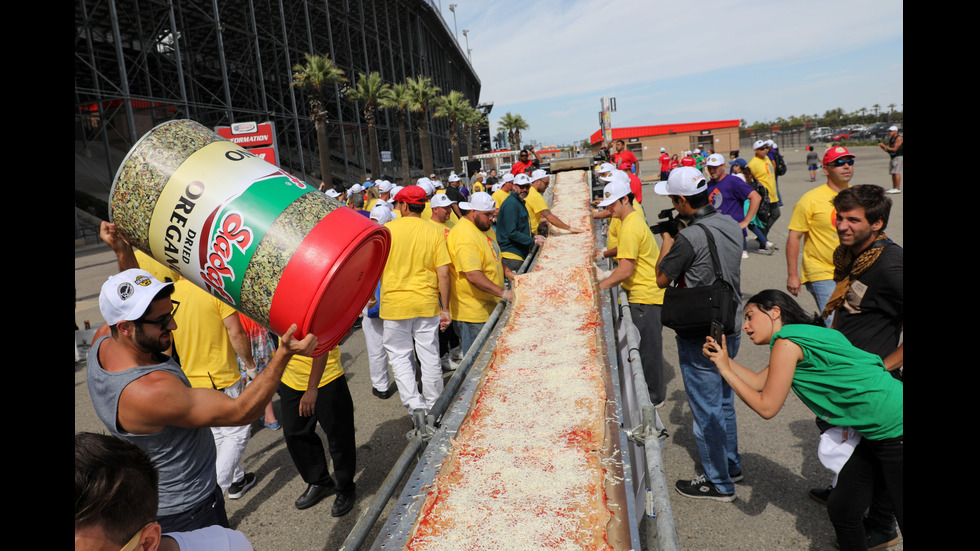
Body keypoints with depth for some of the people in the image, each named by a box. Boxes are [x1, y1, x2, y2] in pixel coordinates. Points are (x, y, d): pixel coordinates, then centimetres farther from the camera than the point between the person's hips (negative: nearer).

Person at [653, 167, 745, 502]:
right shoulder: (732, 225, 1)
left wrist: (667, 240, -1)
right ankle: (732, 465, 39)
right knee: (724, 400, 23)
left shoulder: (688, 238, -24)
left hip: (700, 337, -8)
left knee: (706, 409, 6)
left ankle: (718, 483, 21)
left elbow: (662, 279, -12)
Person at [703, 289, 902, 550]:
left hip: (896, 428, -9)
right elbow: (757, 381, 16)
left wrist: (725, 369, -5)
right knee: (841, 509, 15)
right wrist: (722, 357, 11)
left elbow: (766, 407, -12)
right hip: (877, 435, 9)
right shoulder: (803, 336, 11)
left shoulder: (787, 341, -17)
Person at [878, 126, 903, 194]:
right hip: (893, 158, 9)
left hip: (898, 157, -9)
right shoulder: (891, 139, 16)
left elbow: (895, 149, -15)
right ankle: (894, 188, 9)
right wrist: (882, 146, -1)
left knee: (896, 172, -13)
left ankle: (898, 189, -13)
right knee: (893, 173, 7)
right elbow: (888, 150, 15)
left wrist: (885, 147, -18)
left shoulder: (899, 138, -9)